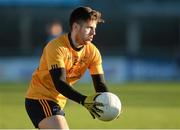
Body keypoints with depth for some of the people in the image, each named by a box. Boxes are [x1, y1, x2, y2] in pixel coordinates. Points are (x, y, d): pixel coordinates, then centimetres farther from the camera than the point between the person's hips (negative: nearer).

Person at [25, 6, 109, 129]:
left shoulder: (93, 52, -3)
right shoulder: (56, 47, -22)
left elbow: (100, 84, -7)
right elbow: (59, 84, -31)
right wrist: (84, 101, -44)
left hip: (58, 101, 8)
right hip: (41, 98, -8)